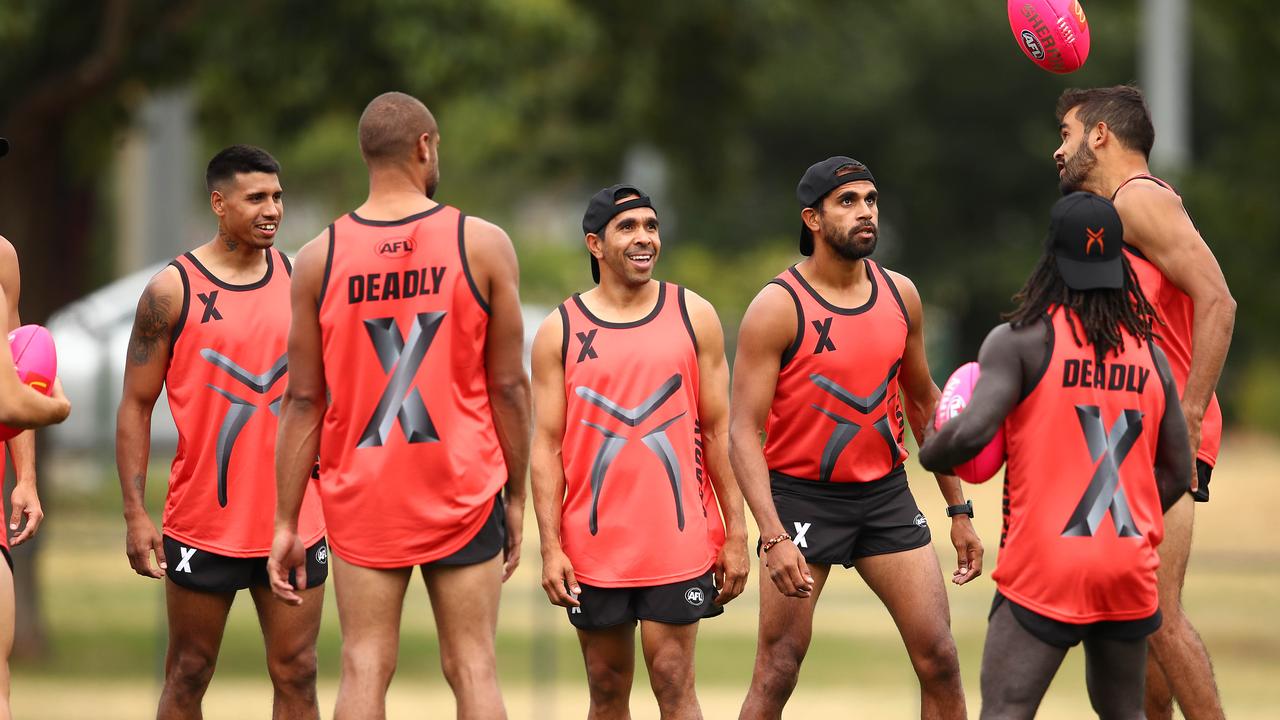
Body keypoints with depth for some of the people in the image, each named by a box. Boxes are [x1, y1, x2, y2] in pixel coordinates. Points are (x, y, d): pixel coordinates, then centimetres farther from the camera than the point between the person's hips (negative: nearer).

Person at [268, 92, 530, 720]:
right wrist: (516, 497, 8)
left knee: (364, 669, 2)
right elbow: (508, 386, -2)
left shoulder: (320, 257, -1)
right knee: (472, 668, 3)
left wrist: (285, 523, 5)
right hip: (462, 490, -1)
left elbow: (303, 401, 0)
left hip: (361, 497, 1)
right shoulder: (483, 245, -4)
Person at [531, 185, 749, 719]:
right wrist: (550, 548, -7)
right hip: (593, 549, 1)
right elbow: (547, 446, 1)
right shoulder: (560, 332, 3)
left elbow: (718, 431, 5)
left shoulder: (694, 318, 4)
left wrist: (736, 535, 0)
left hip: (678, 544, -1)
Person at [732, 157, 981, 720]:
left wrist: (958, 509, 15)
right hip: (802, 497, -5)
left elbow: (924, 402, 17)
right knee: (777, 673, -4)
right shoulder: (778, 308, -13)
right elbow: (743, 433, -16)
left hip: (885, 492, 5)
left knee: (939, 659, -1)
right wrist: (775, 538, -26)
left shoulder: (900, 295, 4)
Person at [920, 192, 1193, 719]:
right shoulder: (1149, 353, 10)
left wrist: (930, 455, 4)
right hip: (1130, 572, 5)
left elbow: (972, 432, -18)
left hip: (1044, 571, -5)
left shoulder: (1020, 340, -5)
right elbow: (1177, 473, 15)